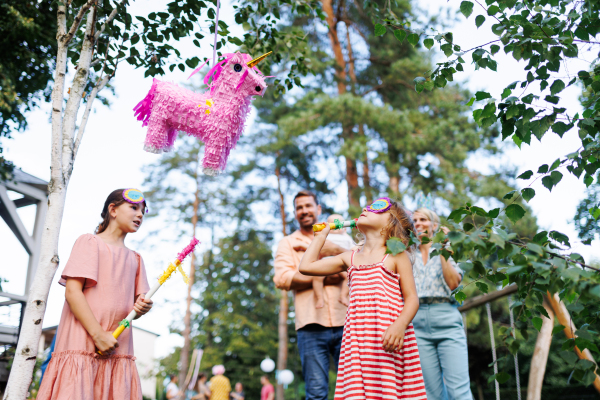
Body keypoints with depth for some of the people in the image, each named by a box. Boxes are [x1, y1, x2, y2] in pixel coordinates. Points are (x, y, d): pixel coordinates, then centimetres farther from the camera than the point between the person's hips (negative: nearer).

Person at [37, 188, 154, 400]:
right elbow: (72, 291, -9)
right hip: (82, 344, -5)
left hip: (118, 351, 6)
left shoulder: (135, 259, 22)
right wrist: (98, 334, -16)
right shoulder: (90, 243, 3)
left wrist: (142, 307, -8)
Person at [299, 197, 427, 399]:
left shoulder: (396, 255, 6)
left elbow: (412, 298, 0)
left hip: (388, 339, -4)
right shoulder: (349, 258, 19)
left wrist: (400, 324, -19)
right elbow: (306, 266, 22)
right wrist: (321, 235, 30)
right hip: (357, 340, 4)